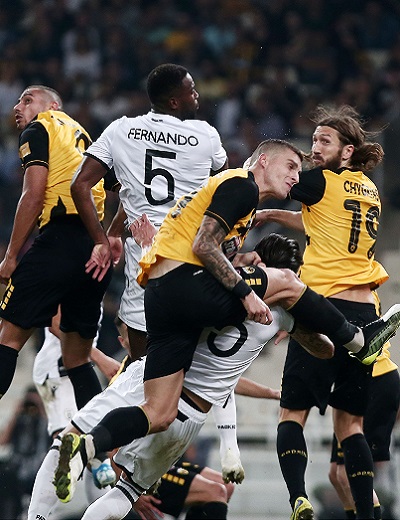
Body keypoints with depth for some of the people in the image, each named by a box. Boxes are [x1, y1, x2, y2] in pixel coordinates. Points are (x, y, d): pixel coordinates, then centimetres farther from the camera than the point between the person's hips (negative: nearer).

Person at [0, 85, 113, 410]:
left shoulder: (38, 130, 5)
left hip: (62, 237, -7)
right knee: (77, 357, 13)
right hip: (97, 248, 7)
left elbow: (34, 195, -7)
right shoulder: (83, 135, 28)